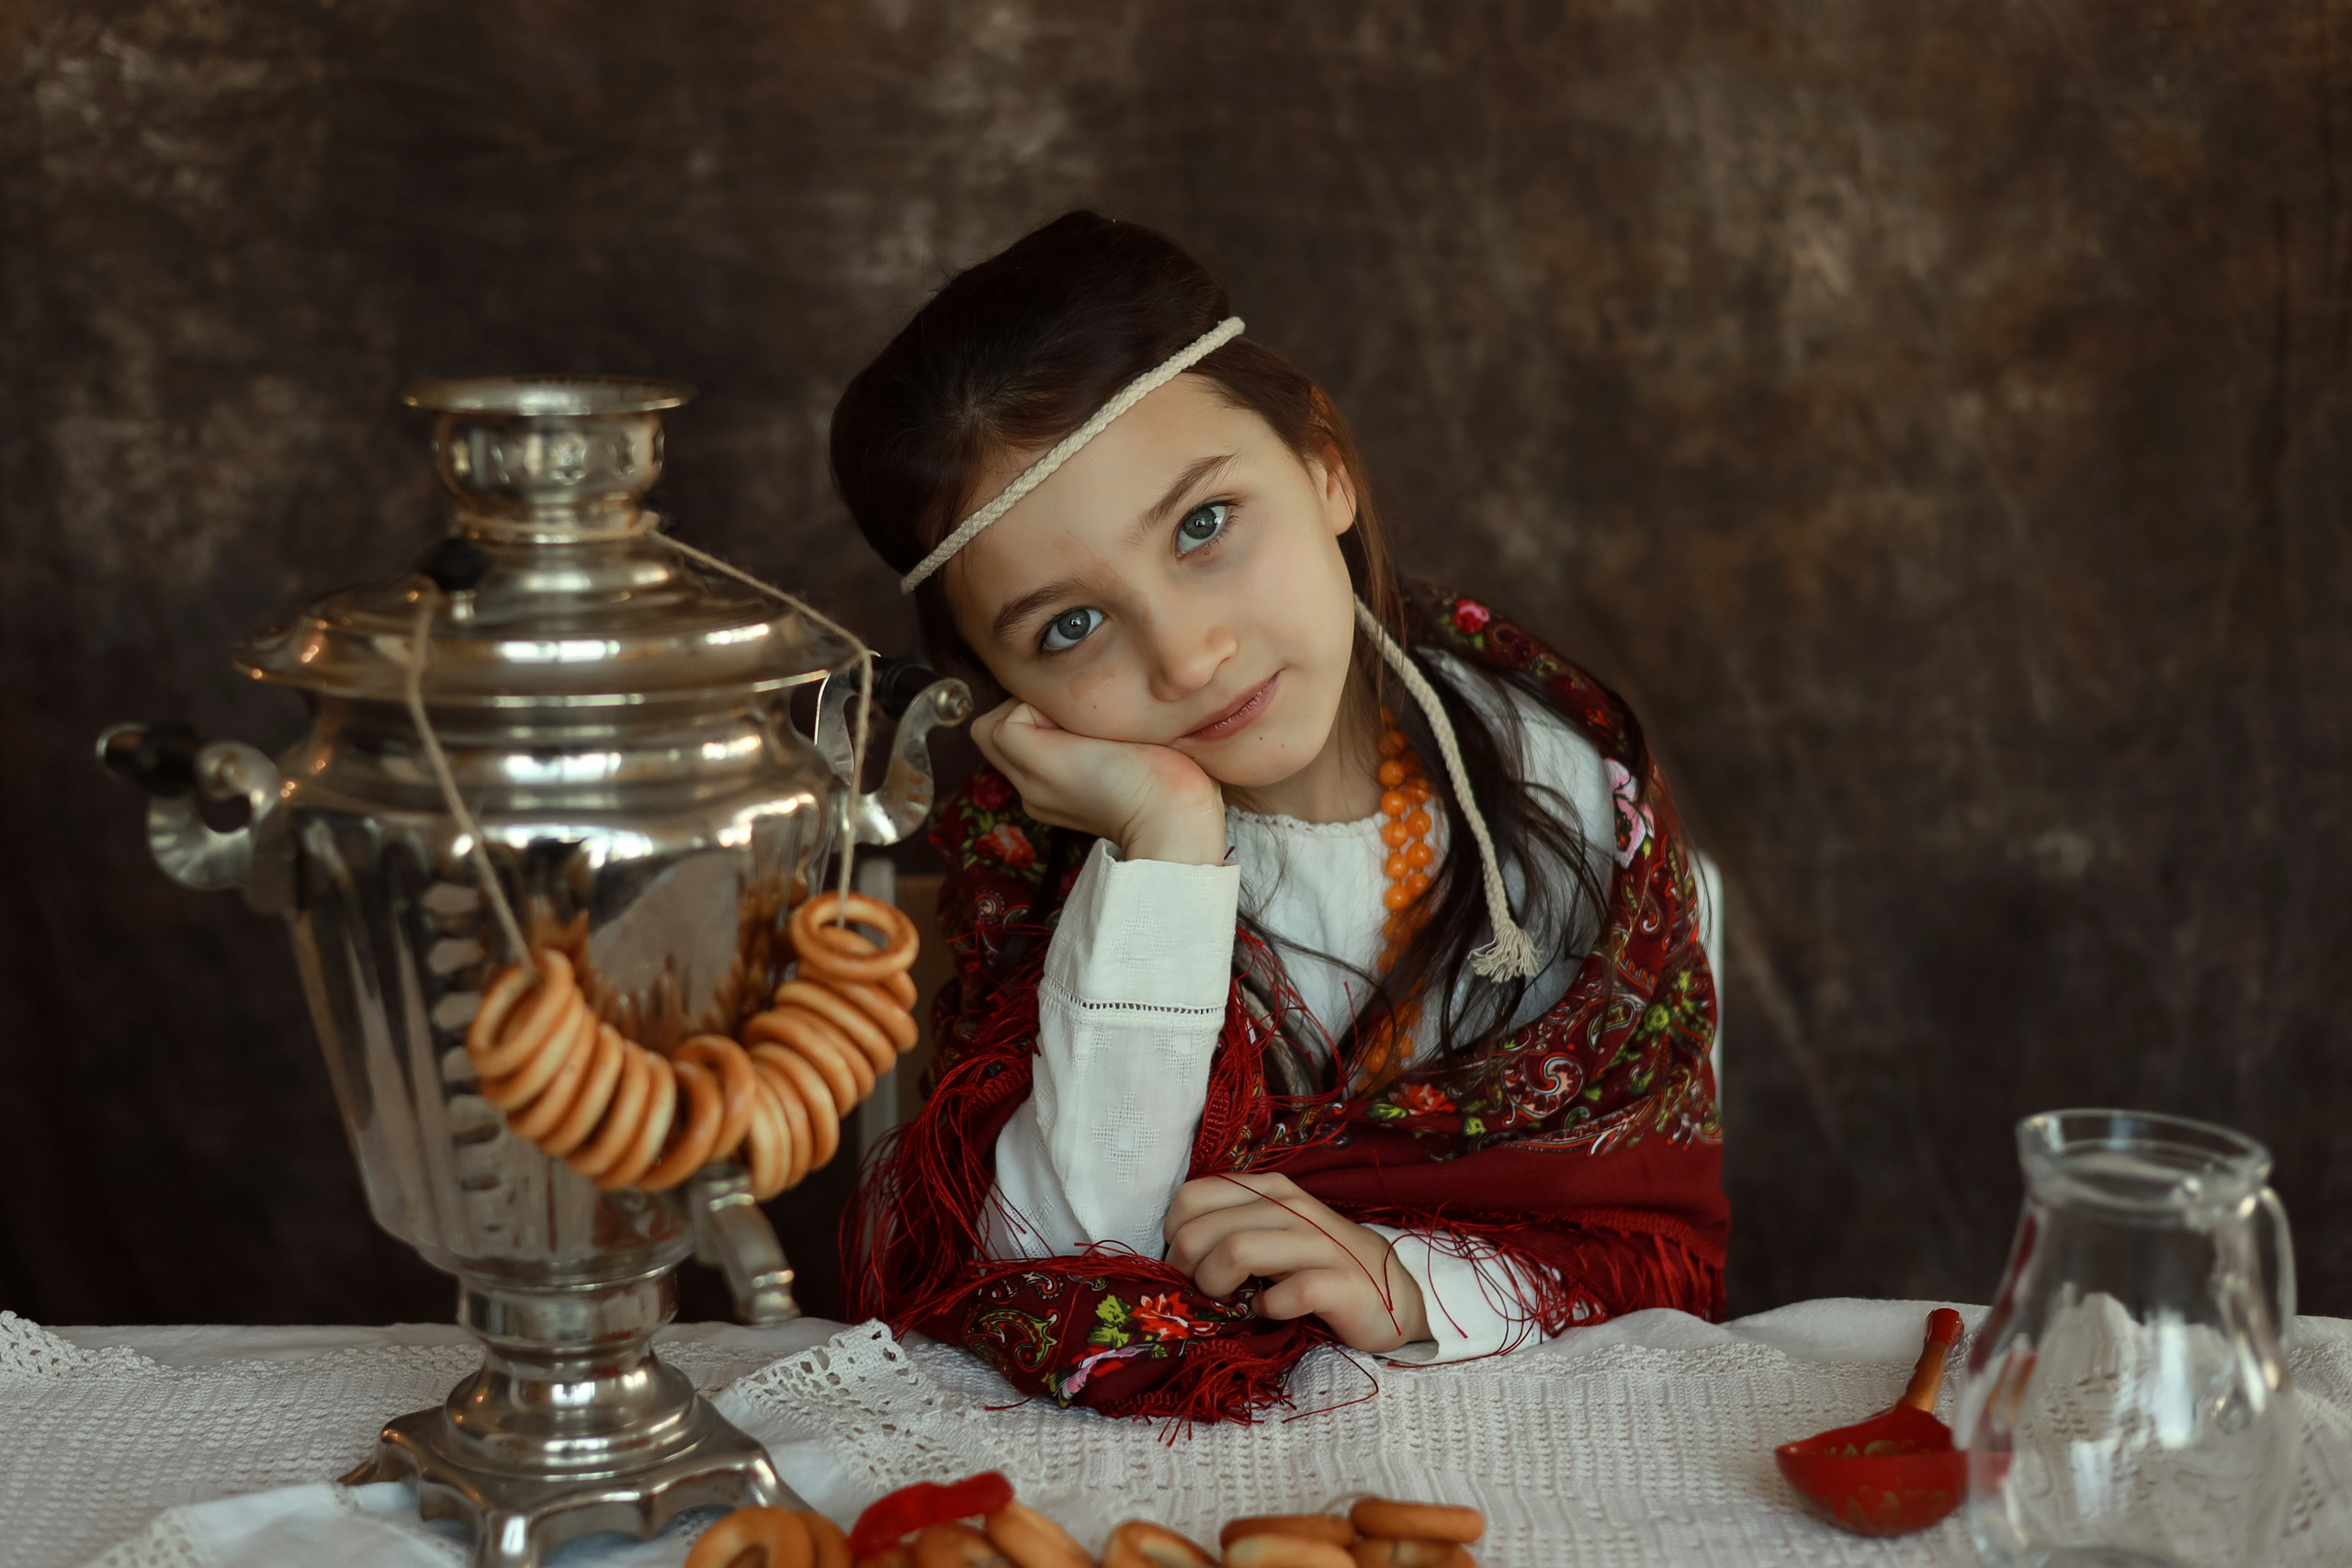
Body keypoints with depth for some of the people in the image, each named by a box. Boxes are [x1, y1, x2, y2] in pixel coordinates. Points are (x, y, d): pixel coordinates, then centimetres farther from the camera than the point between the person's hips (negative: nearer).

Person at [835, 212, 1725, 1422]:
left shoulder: (1570, 788, -9)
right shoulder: (1034, 827, -11)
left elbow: (1663, 1247, -5)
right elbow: (1039, 1278, -22)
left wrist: (1409, 1287, -24)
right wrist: (1168, 846, -27)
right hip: (1130, 1465, -1)